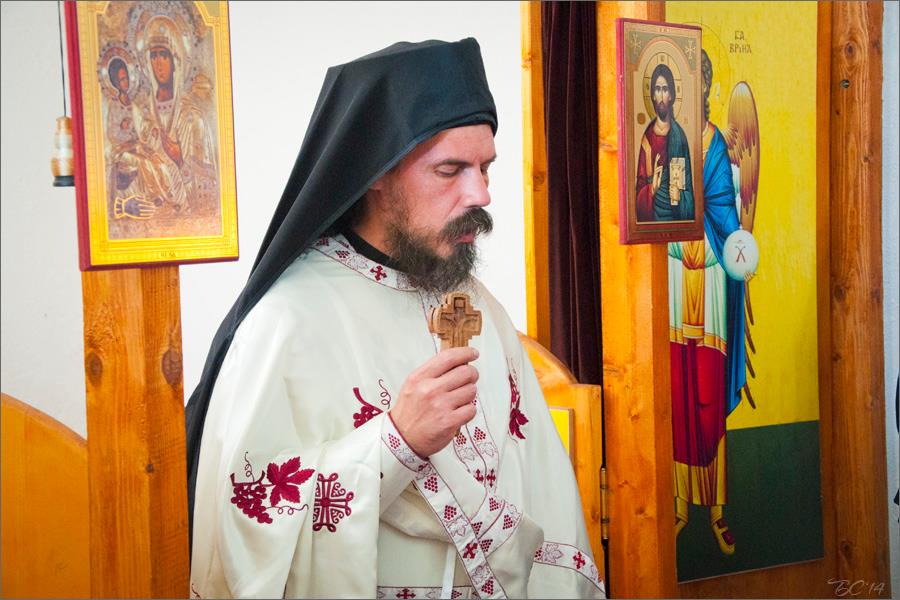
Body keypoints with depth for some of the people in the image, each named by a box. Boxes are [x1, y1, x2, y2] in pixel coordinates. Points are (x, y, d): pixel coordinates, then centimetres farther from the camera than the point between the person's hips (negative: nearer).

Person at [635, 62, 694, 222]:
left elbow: (689, 187, 6)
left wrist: (680, 197, -13)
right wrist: (652, 188, -14)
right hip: (652, 215, 0)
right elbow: (639, 188, 4)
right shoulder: (647, 136, 4)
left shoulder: (679, 134, 4)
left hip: (676, 215, 0)